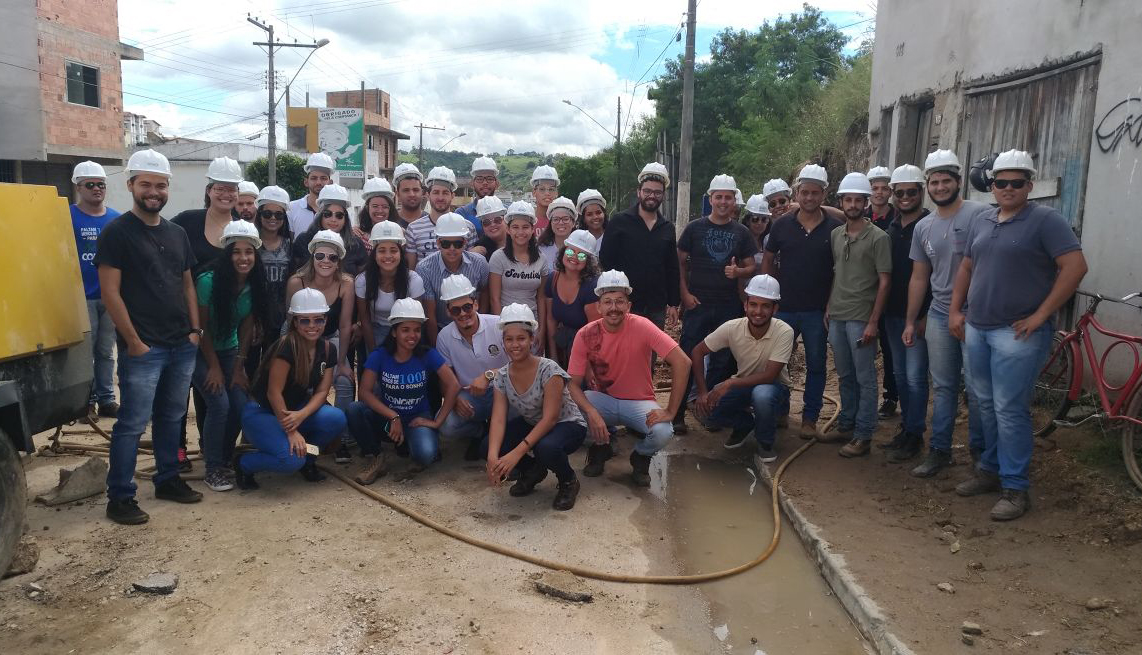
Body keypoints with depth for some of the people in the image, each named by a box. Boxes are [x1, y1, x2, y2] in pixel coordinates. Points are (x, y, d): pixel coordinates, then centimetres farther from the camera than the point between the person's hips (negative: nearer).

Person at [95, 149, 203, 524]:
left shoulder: (177, 234, 13)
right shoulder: (116, 232, -6)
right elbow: (109, 292, -11)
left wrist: (195, 330, 6)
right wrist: (133, 341, -14)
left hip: (182, 345, 6)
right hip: (143, 348, -6)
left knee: (171, 417, 15)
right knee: (133, 423, -2)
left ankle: (167, 479, 28)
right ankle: (119, 497, 7)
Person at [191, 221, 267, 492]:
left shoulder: (255, 286, -10)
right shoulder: (208, 281, -24)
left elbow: (247, 328, -3)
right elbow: (201, 327, -16)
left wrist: (239, 368, -5)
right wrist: (214, 367, -12)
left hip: (229, 350, 5)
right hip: (200, 350, -4)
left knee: (240, 404, -8)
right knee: (220, 403, -17)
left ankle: (225, 459, 15)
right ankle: (213, 469, -2)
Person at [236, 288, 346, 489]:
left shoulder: (328, 349, -2)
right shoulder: (286, 346, -23)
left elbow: (321, 392, -4)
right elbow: (274, 393, -22)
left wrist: (301, 415, -23)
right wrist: (291, 431, -22)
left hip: (294, 411, 6)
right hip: (261, 412, -6)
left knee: (336, 419, -22)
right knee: (291, 460, -30)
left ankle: (307, 459, 6)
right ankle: (243, 463, 1)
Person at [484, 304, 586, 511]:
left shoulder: (548, 370, -26)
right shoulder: (502, 376, -9)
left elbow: (550, 418, -30)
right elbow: (498, 419, -18)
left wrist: (517, 453, -38)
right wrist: (492, 456, -36)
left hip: (567, 424, -6)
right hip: (532, 425, 6)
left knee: (546, 448, -38)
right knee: (491, 444, -17)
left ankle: (568, 482, -3)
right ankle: (533, 471, 11)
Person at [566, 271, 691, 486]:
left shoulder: (641, 327, -19)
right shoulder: (585, 335, -13)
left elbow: (682, 362, -24)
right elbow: (574, 383, -12)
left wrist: (670, 411, -25)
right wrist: (591, 412, -32)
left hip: (639, 402, -2)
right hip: (603, 400, 2)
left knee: (662, 432, -31)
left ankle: (640, 457, 7)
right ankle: (600, 448, 5)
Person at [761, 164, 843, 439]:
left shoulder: (835, 228, -2)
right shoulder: (782, 225, 2)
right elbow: (767, 261, 9)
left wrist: (832, 304, -6)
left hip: (817, 311, -1)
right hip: (783, 308, 1)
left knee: (816, 365, 7)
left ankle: (810, 418, 19)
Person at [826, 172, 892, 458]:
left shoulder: (878, 237, -7)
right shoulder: (835, 235, 9)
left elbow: (884, 282, -8)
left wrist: (873, 322, -12)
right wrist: (827, 308, 11)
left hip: (861, 319, -5)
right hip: (836, 316, 5)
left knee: (865, 379, 0)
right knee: (845, 376, 15)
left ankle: (863, 435, 6)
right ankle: (846, 424, 27)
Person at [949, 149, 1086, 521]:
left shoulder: (1045, 220, -8)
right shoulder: (982, 222, 13)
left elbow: (1075, 266, -16)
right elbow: (966, 268, 21)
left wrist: (1040, 315, -17)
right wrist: (955, 310, 12)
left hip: (1016, 333, -7)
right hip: (976, 328, 7)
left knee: (1010, 410, -5)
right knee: (987, 404, 15)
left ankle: (1015, 489, 5)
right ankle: (990, 470, 28)